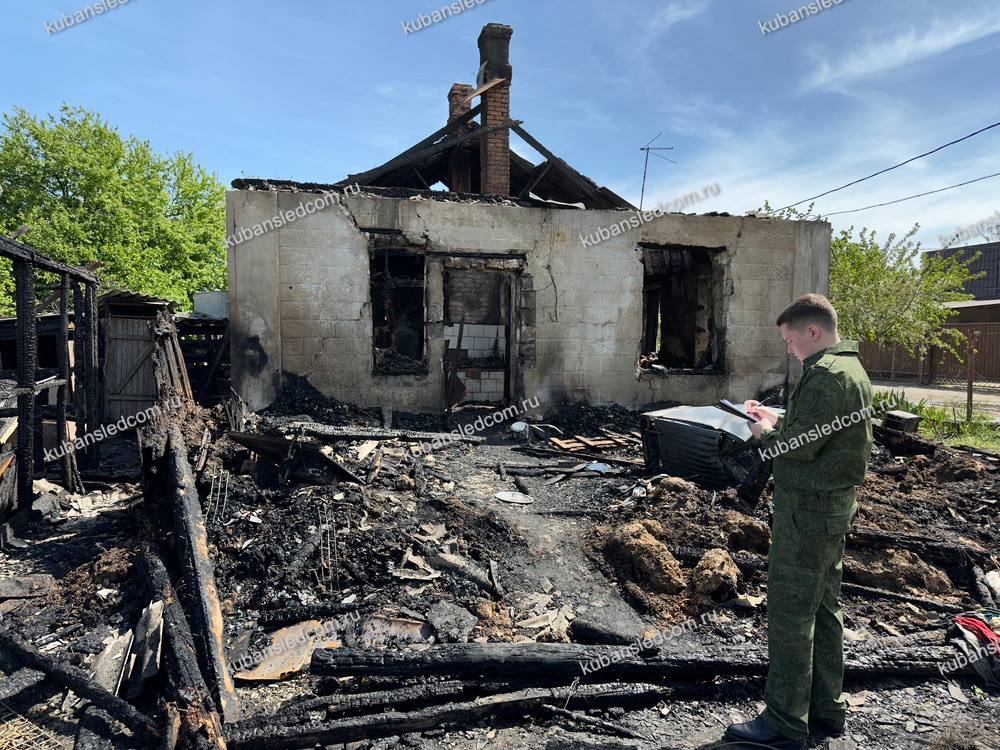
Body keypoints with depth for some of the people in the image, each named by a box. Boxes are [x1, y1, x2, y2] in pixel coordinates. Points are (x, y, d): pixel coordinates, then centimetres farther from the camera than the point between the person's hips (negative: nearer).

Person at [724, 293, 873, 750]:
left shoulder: (826, 375, -19)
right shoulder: (852, 369, 13)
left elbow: (801, 446, -23)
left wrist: (766, 433, -5)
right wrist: (778, 420, 9)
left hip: (807, 509, -10)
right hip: (835, 506, 10)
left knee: (789, 614, -1)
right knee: (823, 610, 17)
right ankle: (826, 712, 29)